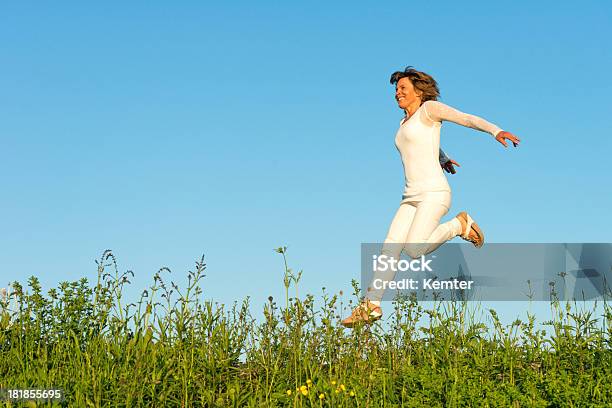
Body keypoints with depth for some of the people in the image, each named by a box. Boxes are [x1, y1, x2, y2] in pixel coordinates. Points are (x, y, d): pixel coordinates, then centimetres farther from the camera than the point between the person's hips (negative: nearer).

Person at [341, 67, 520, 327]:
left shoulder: (429, 108, 1)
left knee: (415, 251, -22)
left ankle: (460, 224, -1)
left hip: (434, 193, -8)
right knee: (390, 247, -9)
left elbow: (467, 118, -11)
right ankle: (371, 305, -13)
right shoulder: (405, 124, 24)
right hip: (412, 198, 8)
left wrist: (495, 131, -28)